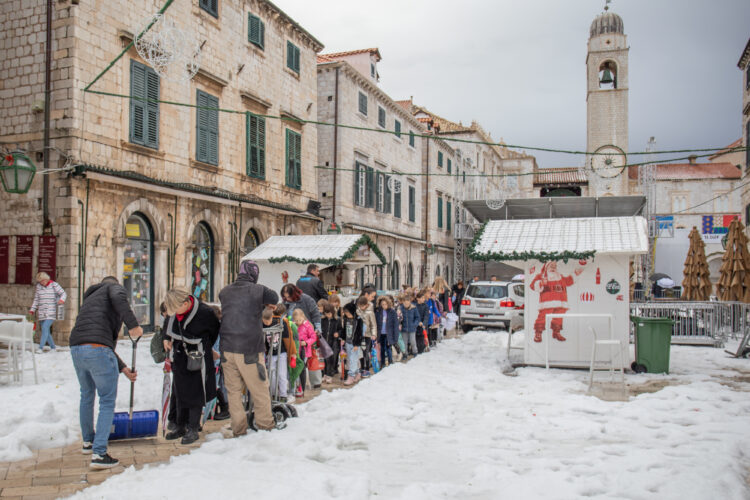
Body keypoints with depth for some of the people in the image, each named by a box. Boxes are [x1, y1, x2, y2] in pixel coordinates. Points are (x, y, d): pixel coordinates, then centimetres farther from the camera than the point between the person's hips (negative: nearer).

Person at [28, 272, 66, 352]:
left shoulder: (54, 285, -1)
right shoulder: (38, 287, 9)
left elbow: (63, 293, -3)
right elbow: (36, 300, 14)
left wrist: (62, 300, -24)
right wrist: (32, 310, 5)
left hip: (51, 313, -5)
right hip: (41, 314, 5)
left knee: (45, 328, -19)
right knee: (45, 331, 7)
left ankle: (40, 348, -20)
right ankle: (53, 347, 22)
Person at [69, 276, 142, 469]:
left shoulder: (89, 299, 34)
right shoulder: (113, 287, 13)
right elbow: (119, 298, -18)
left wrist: (123, 369, 30)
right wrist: (133, 324, -18)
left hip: (76, 349, 8)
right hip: (98, 350, -8)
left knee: (87, 396, 27)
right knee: (107, 401, 1)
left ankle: (88, 441, 43)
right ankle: (99, 454, -2)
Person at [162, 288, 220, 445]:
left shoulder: (205, 313, -23)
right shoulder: (174, 310, -9)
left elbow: (215, 331, -3)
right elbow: (167, 324, 15)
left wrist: (203, 348, 4)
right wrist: (166, 338, 1)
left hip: (197, 359, -5)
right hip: (179, 357, 5)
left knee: (195, 394, 1)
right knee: (180, 393, 13)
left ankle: (193, 429, 12)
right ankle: (181, 427, 26)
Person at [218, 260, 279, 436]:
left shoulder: (224, 292, 7)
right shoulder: (258, 290, -7)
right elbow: (274, 298, 8)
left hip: (227, 349, 4)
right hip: (249, 350, -4)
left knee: (233, 392, 12)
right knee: (260, 390, 9)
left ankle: (239, 430, 19)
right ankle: (265, 425, 19)